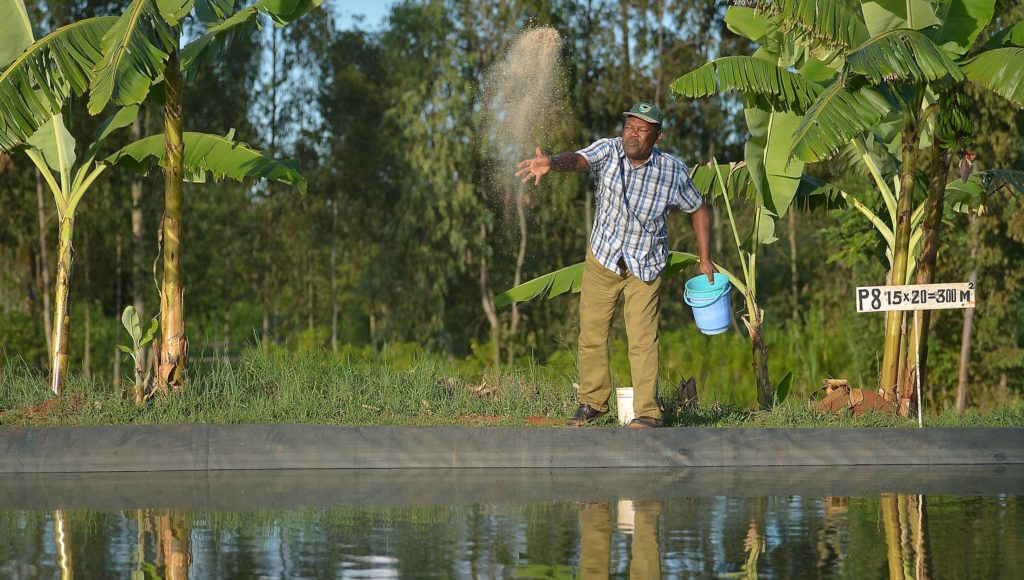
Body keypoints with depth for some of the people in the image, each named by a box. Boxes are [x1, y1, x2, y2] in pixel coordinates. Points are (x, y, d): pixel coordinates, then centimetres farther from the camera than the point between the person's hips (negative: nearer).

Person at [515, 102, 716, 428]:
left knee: (642, 339, -11)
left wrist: (705, 260, 0)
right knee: (592, 334, 7)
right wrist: (552, 163, -59)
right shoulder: (608, 151, -14)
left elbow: (698, 209, 3)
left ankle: (648, 413, -7)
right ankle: (593, 402, 24)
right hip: (602, 258, 2)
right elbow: (578, 160, -36)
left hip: (645, 267, -2)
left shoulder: (673, 171, -13)